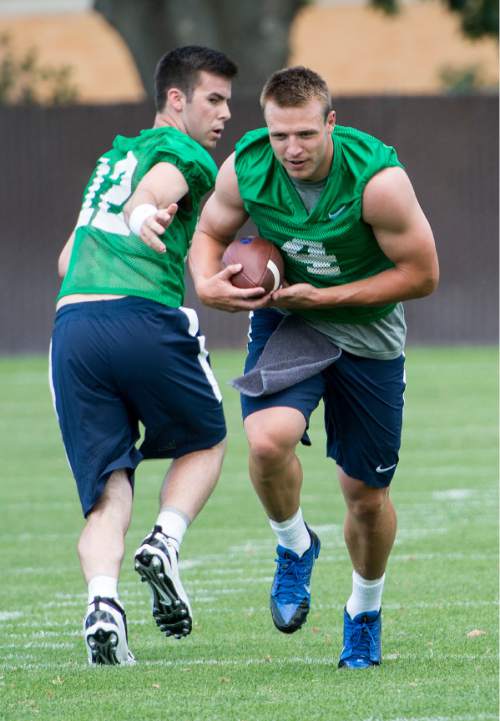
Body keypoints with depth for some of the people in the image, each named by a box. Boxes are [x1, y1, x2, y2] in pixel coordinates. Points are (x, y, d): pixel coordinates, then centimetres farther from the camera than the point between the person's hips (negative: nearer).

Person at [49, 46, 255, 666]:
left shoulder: (113, 156, 30)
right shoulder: (187, 155, 7)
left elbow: (67, 261, 31)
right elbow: (156, 184, -20)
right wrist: (143, 216, -39)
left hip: (71, 324, 5)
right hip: (145, 319, -5)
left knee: (107, 493, 4)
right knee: (204, 443, 19)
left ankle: (102, 600, -21)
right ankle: (165, 543, -6)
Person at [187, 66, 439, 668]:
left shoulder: (378, 179, -26)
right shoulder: (245, 169, -16)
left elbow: (422, 275, -17)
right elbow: (210, 231, 4)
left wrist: (322, 296, -22)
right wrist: (207, 282, -18)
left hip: (367, 330, -1)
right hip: (283, 320, 1)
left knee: (367, 494, 7)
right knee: (268, 437, -29)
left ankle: (364, 613, 35)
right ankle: (295, 548, 2)